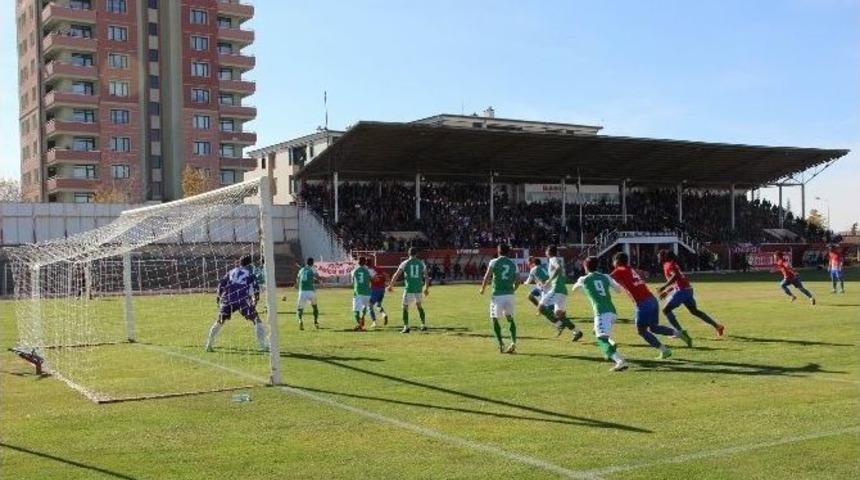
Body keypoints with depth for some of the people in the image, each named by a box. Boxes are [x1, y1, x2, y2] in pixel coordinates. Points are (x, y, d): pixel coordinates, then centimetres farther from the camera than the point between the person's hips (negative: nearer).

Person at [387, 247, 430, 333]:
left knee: (405, 307, 6)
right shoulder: (421, 263, 5)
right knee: (419, 306, 21)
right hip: (419, 289, 3)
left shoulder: (405, 263, -1)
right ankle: (424, 325, 21)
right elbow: (426, 277, 6)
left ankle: (406, 327, -3)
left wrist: (390, 286, 5)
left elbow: (396, 275, -3)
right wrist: (426, 288, 17)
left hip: (409, 289, -3)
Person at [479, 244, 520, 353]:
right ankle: (513, 342, 0)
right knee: (510, 318, 14)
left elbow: (487, 276, -8)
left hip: (497, 295, -4)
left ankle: (501, 344, -3)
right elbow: (518, 280, 10)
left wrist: (483, 289, 4)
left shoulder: (494, 262, -2)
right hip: (509, 294, 4)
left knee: (494, 319, 7)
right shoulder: (513, 264, 10)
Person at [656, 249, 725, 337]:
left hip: (681, 290, -9)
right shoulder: (673, 264, 23)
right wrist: (666, 291, 29)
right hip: (688, 289, 9)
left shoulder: (668, 265, -6)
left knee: (666, 310, -3)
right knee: (694, 311, 21)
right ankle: (717, 326, 20)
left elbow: (675, 276, -24)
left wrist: (663, 287, -26)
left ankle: (679, 331, -9)